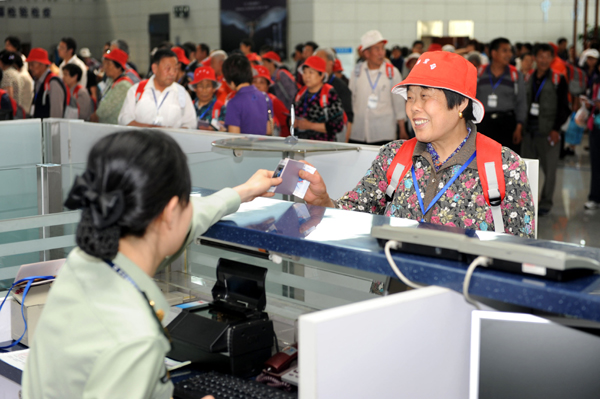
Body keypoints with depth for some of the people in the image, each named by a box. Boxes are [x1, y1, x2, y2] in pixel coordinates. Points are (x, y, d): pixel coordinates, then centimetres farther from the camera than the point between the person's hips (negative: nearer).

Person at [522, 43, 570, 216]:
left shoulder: (558, 80, -2)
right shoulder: (528, 79, 10)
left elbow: (564, 107, -4)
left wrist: (556, 129, -11)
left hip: (548, 132, -4)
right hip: (529, 131, 4)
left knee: (549, 168, 0)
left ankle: (545, 203, 10)